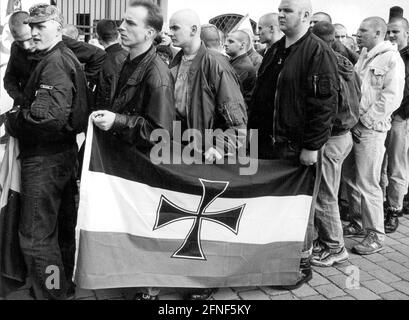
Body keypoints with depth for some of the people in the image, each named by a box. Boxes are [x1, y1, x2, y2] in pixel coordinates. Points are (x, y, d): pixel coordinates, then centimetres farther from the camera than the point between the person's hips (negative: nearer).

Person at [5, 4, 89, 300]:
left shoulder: (54, 63, -18)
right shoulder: (68, 57, 13)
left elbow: (49, 114, -31)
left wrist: (12, 119, -16)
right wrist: (23, 111, 10)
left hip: (45, 158, -11)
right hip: (65, 150, 11)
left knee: (36, 236, -1)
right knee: (63, 226, 21)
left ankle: (52, 293, 9)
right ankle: (65, 283, 38)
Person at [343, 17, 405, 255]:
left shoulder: (392, 59, -7)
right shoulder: (363, 57, 17)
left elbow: (392, 98, -14)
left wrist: (365, 121, -15)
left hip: (371, 129, -8)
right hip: (353, 126, 8)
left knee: (367, 184, -6)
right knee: (351, 179, 13)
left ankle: (376, 235, 6)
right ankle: (358, 224, 27)